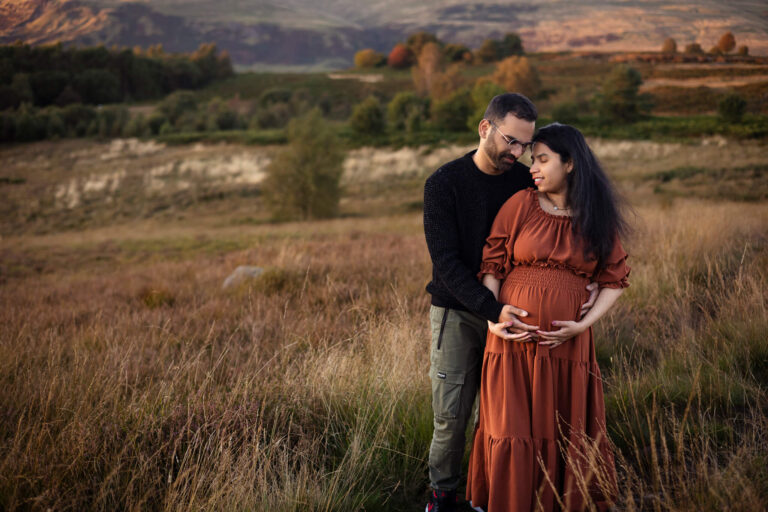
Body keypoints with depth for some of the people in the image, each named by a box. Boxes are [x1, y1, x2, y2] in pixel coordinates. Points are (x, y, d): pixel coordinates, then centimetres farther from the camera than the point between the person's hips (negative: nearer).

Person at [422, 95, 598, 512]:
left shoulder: (526, 182, -1)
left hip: (510, 312, 3)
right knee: (451, 414, 0)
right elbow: (447, 262, -19)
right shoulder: (444, 184, -12)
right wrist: (493, 309, -32)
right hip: (458, 313, -3)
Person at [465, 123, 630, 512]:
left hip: (565, 343, 1)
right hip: (514, 338, -1)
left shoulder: (598, 218, 2)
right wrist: (492, 318, -12)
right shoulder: (520, 204, -2)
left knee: (563, 431, 10)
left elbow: (615, 280, 6)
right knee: (510, 431, 4)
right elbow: (491, 265, 1)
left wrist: (583, 324, -8)